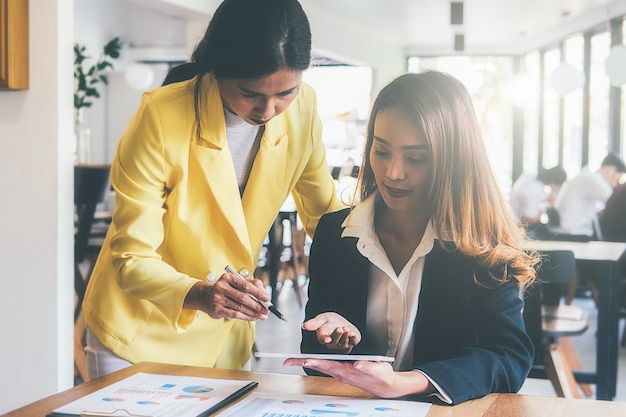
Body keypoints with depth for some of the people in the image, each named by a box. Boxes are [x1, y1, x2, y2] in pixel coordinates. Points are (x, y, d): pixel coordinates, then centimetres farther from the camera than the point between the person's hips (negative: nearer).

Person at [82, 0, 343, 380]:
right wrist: (197, 294, -41)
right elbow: (132, 260, -22)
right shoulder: (161, 119, -27)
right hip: (138, 331, -3)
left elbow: (325, 213, 2)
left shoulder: (302, 107, -14)